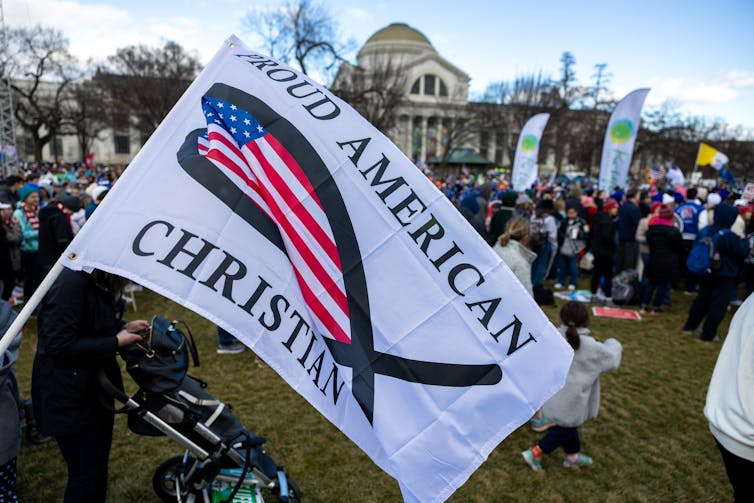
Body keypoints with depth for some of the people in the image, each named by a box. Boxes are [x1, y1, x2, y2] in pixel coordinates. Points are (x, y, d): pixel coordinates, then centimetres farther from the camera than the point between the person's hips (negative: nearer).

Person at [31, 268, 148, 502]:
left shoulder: (96, 281, 2)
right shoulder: (71, 281, -26)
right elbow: (60, 346, -26)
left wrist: (124, 327, 0)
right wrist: (116, 342, -21)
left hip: (96, 389, 9)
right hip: (69, 397, -9)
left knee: (99, 465, 21)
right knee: (84, 473, 7)